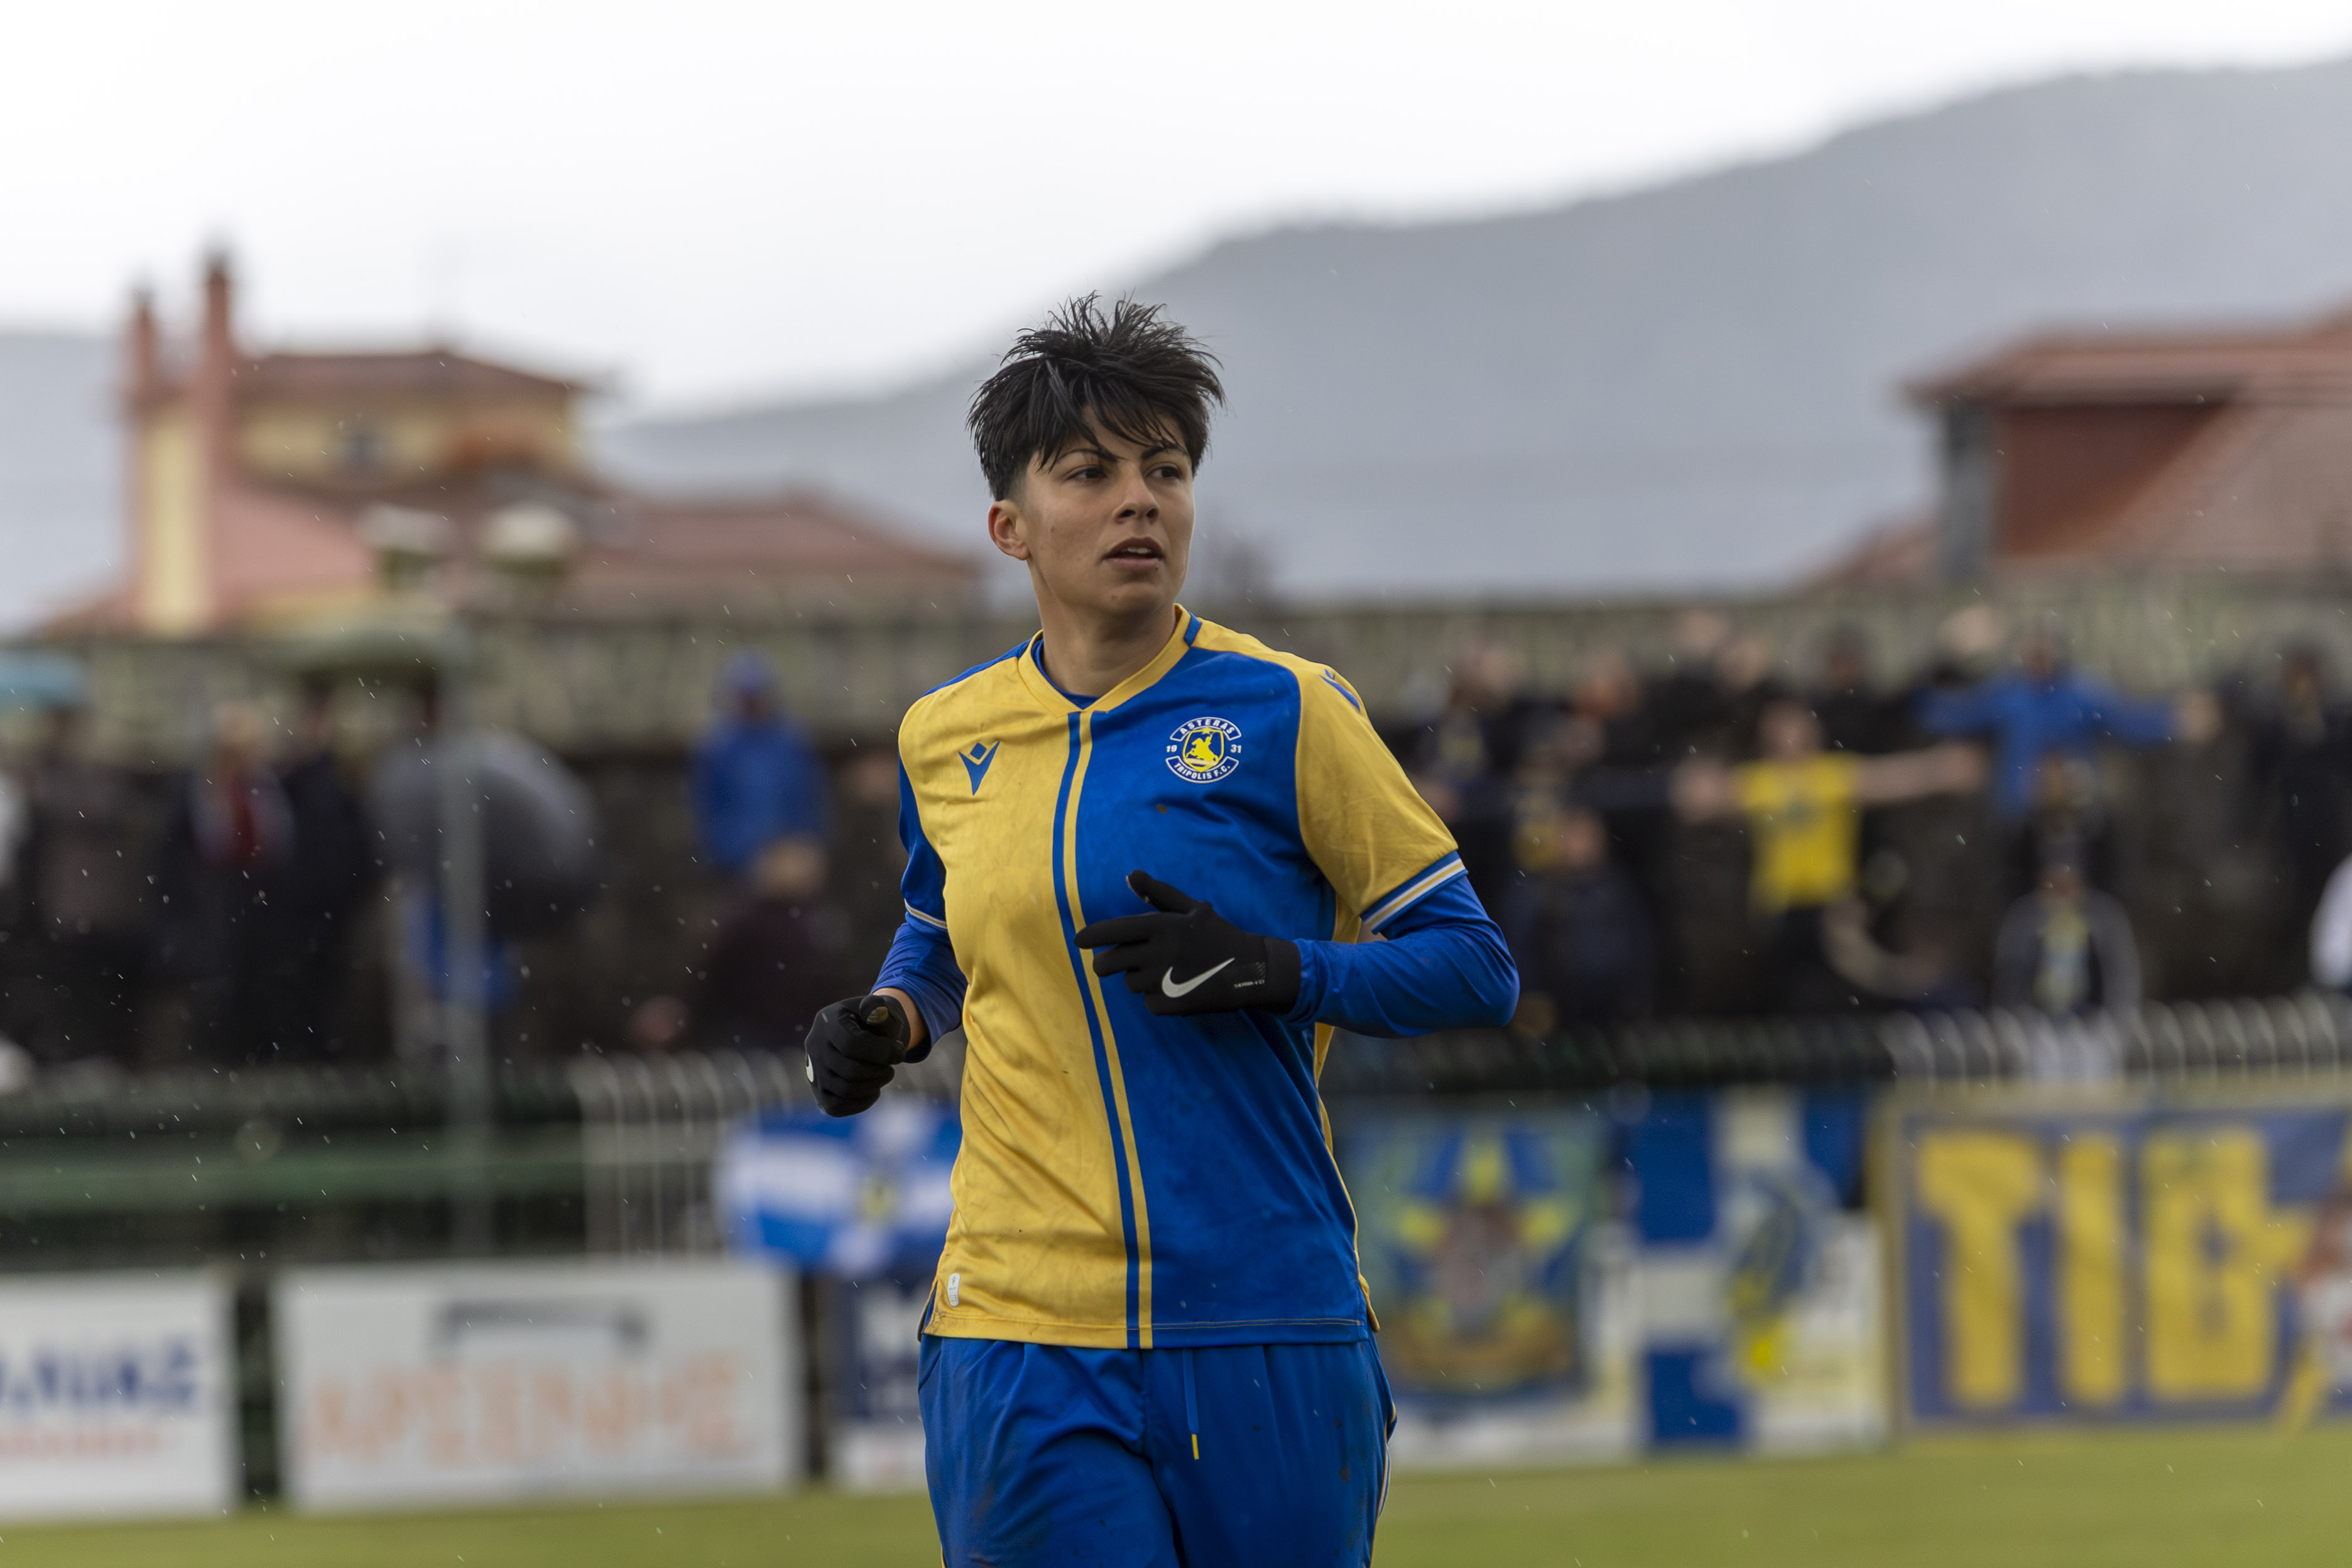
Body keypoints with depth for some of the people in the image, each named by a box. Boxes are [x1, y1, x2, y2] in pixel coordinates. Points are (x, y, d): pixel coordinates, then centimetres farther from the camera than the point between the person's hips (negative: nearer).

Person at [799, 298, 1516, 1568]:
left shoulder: (1283, 713, -1)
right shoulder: (945, 738, 10)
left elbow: (1475, 969, 0)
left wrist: (1273, 973, -16)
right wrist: (886, 1022, 8)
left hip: (1264, 1341, -2)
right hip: (1021, 1341, 2)